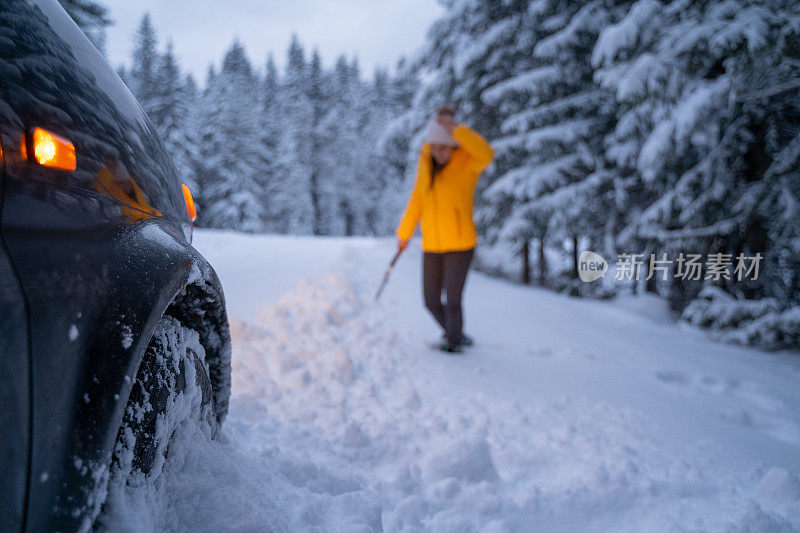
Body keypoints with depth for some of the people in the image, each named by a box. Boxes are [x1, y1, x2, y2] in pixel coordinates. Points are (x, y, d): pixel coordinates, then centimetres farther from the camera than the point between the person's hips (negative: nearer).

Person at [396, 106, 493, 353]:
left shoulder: (467, 162, -9)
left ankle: (453, 342, 19)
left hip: (460, 243, -5)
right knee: (432, 302, 11)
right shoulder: (426, 161, 5)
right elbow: (418, 199, 15)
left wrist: (456, 129, -34)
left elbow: (486, 154, -33)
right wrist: (404, 233, 19)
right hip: (431, 245, 6)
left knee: (452, 301, -6)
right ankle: (458, 336, 35)